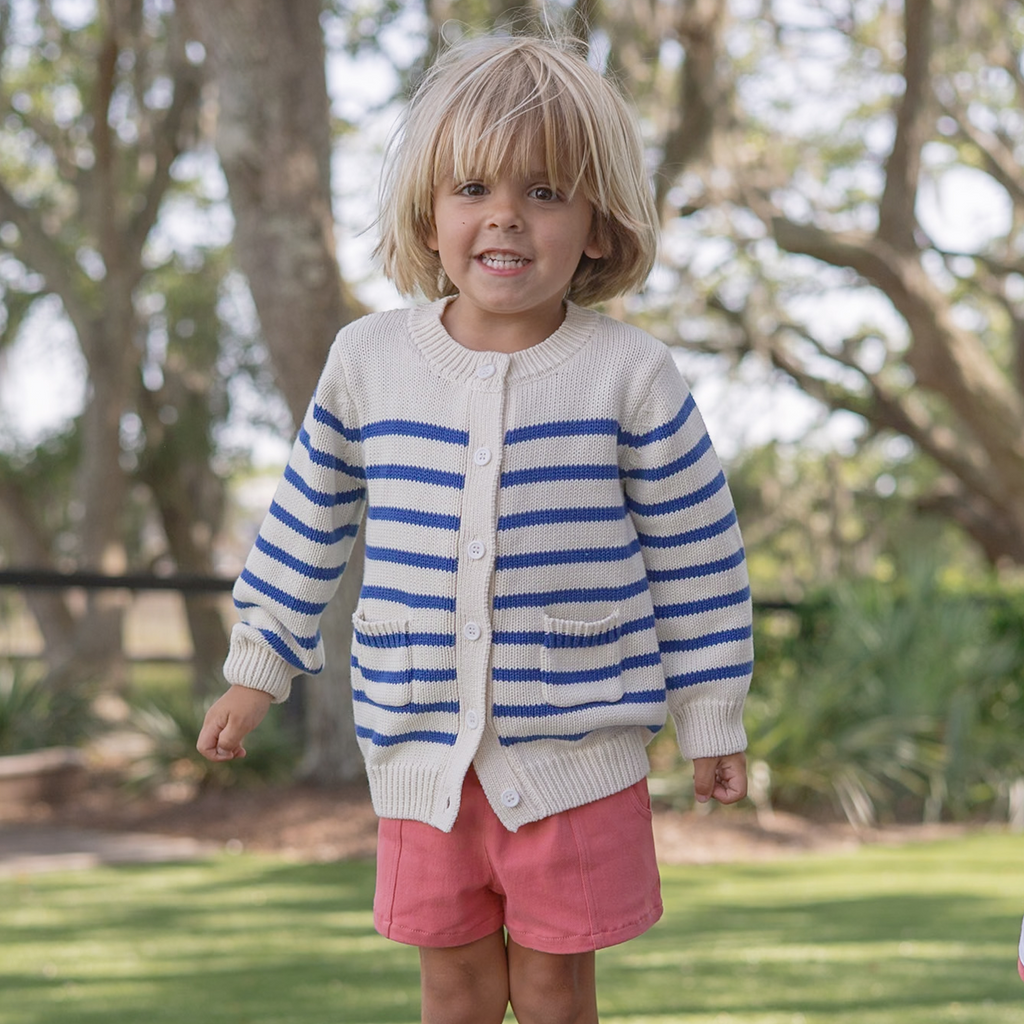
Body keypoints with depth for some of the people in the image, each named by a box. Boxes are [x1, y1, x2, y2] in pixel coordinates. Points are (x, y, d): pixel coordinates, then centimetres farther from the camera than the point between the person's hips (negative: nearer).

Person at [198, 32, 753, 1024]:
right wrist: (256, 672, 16)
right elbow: (307, 519, 12)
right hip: (420, 746, 3)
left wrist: (711, 719, 3)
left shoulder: (630, 375, -9)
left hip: (575, 745, -2)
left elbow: (696, 553, -2)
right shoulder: (367, 360, -2)